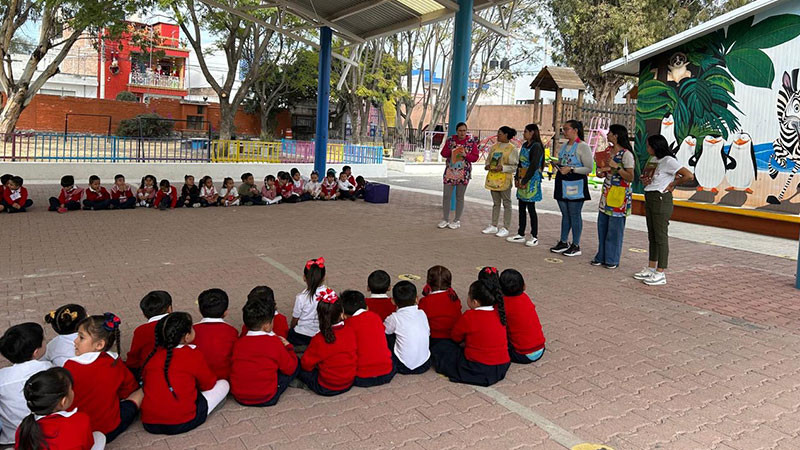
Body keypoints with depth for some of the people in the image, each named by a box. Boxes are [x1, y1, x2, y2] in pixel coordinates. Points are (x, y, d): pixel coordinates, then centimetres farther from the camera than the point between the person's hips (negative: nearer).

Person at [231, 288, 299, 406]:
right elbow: (290, 369, -7)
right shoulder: (274, 343, -16)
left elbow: (233, 365, 9)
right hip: (266, 399, -4)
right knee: (296, 364, 4)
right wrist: (288, 347, 10)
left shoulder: (238, 343, -6)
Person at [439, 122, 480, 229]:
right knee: (446, 195, 1)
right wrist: (451, 151, -13)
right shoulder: (450, 140, 3)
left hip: (463, 173, -2)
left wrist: (465, 155, -18)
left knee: (459, 197, 6)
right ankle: (445, 219, 13)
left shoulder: (471, 141, -1)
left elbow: (475, 157, -1)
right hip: (449, 172, 2)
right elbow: (443, 153, 6)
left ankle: (457, 220, 15)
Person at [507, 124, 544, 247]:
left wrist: (525, 181, -18)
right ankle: (521, 235, 17)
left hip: (531, 180, -8)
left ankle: (534, 237, 4)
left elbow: (533, 166, -18)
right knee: (521, 208, 10)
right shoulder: (525, 145, 14)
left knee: (530, 208, -4)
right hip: (522, 180, 8)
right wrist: (517, 178, 8)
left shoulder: (536, 146, -12)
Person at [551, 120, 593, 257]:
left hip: (576, 184, -7)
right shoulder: (564, 145, 15)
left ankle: (576, 246, 6)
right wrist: (557, 165, 5)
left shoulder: (583, 146, -9)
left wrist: (571, 169, -20)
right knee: (565, 214, 13)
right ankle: (563, 242, 21)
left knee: (575, 215, -2)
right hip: (562, 183, 7)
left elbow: (589, 168, -13)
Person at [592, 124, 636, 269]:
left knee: (615, 227, -1)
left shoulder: (626, 154, -12)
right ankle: (602, 256, 20)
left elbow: (630, 177, -14)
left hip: (620, 195, -8)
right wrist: (601, 171, 1)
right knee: (602, 225, 10)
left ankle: (612, 259, 10)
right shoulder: (608, 150, 12)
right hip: (607, 192, 8)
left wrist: (616, 166, -22)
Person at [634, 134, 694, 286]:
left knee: (661, 236, -4)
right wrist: (645, 179, 5)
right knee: (652, 236, 14)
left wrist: (672, 184, -10)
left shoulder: (668, 161, -14)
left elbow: (689, 176, -21)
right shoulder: (652, 160, 11)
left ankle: (660, 274, 1)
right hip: (649, 199, 9)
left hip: (661, 200, -9)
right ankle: (651, 269, 24)